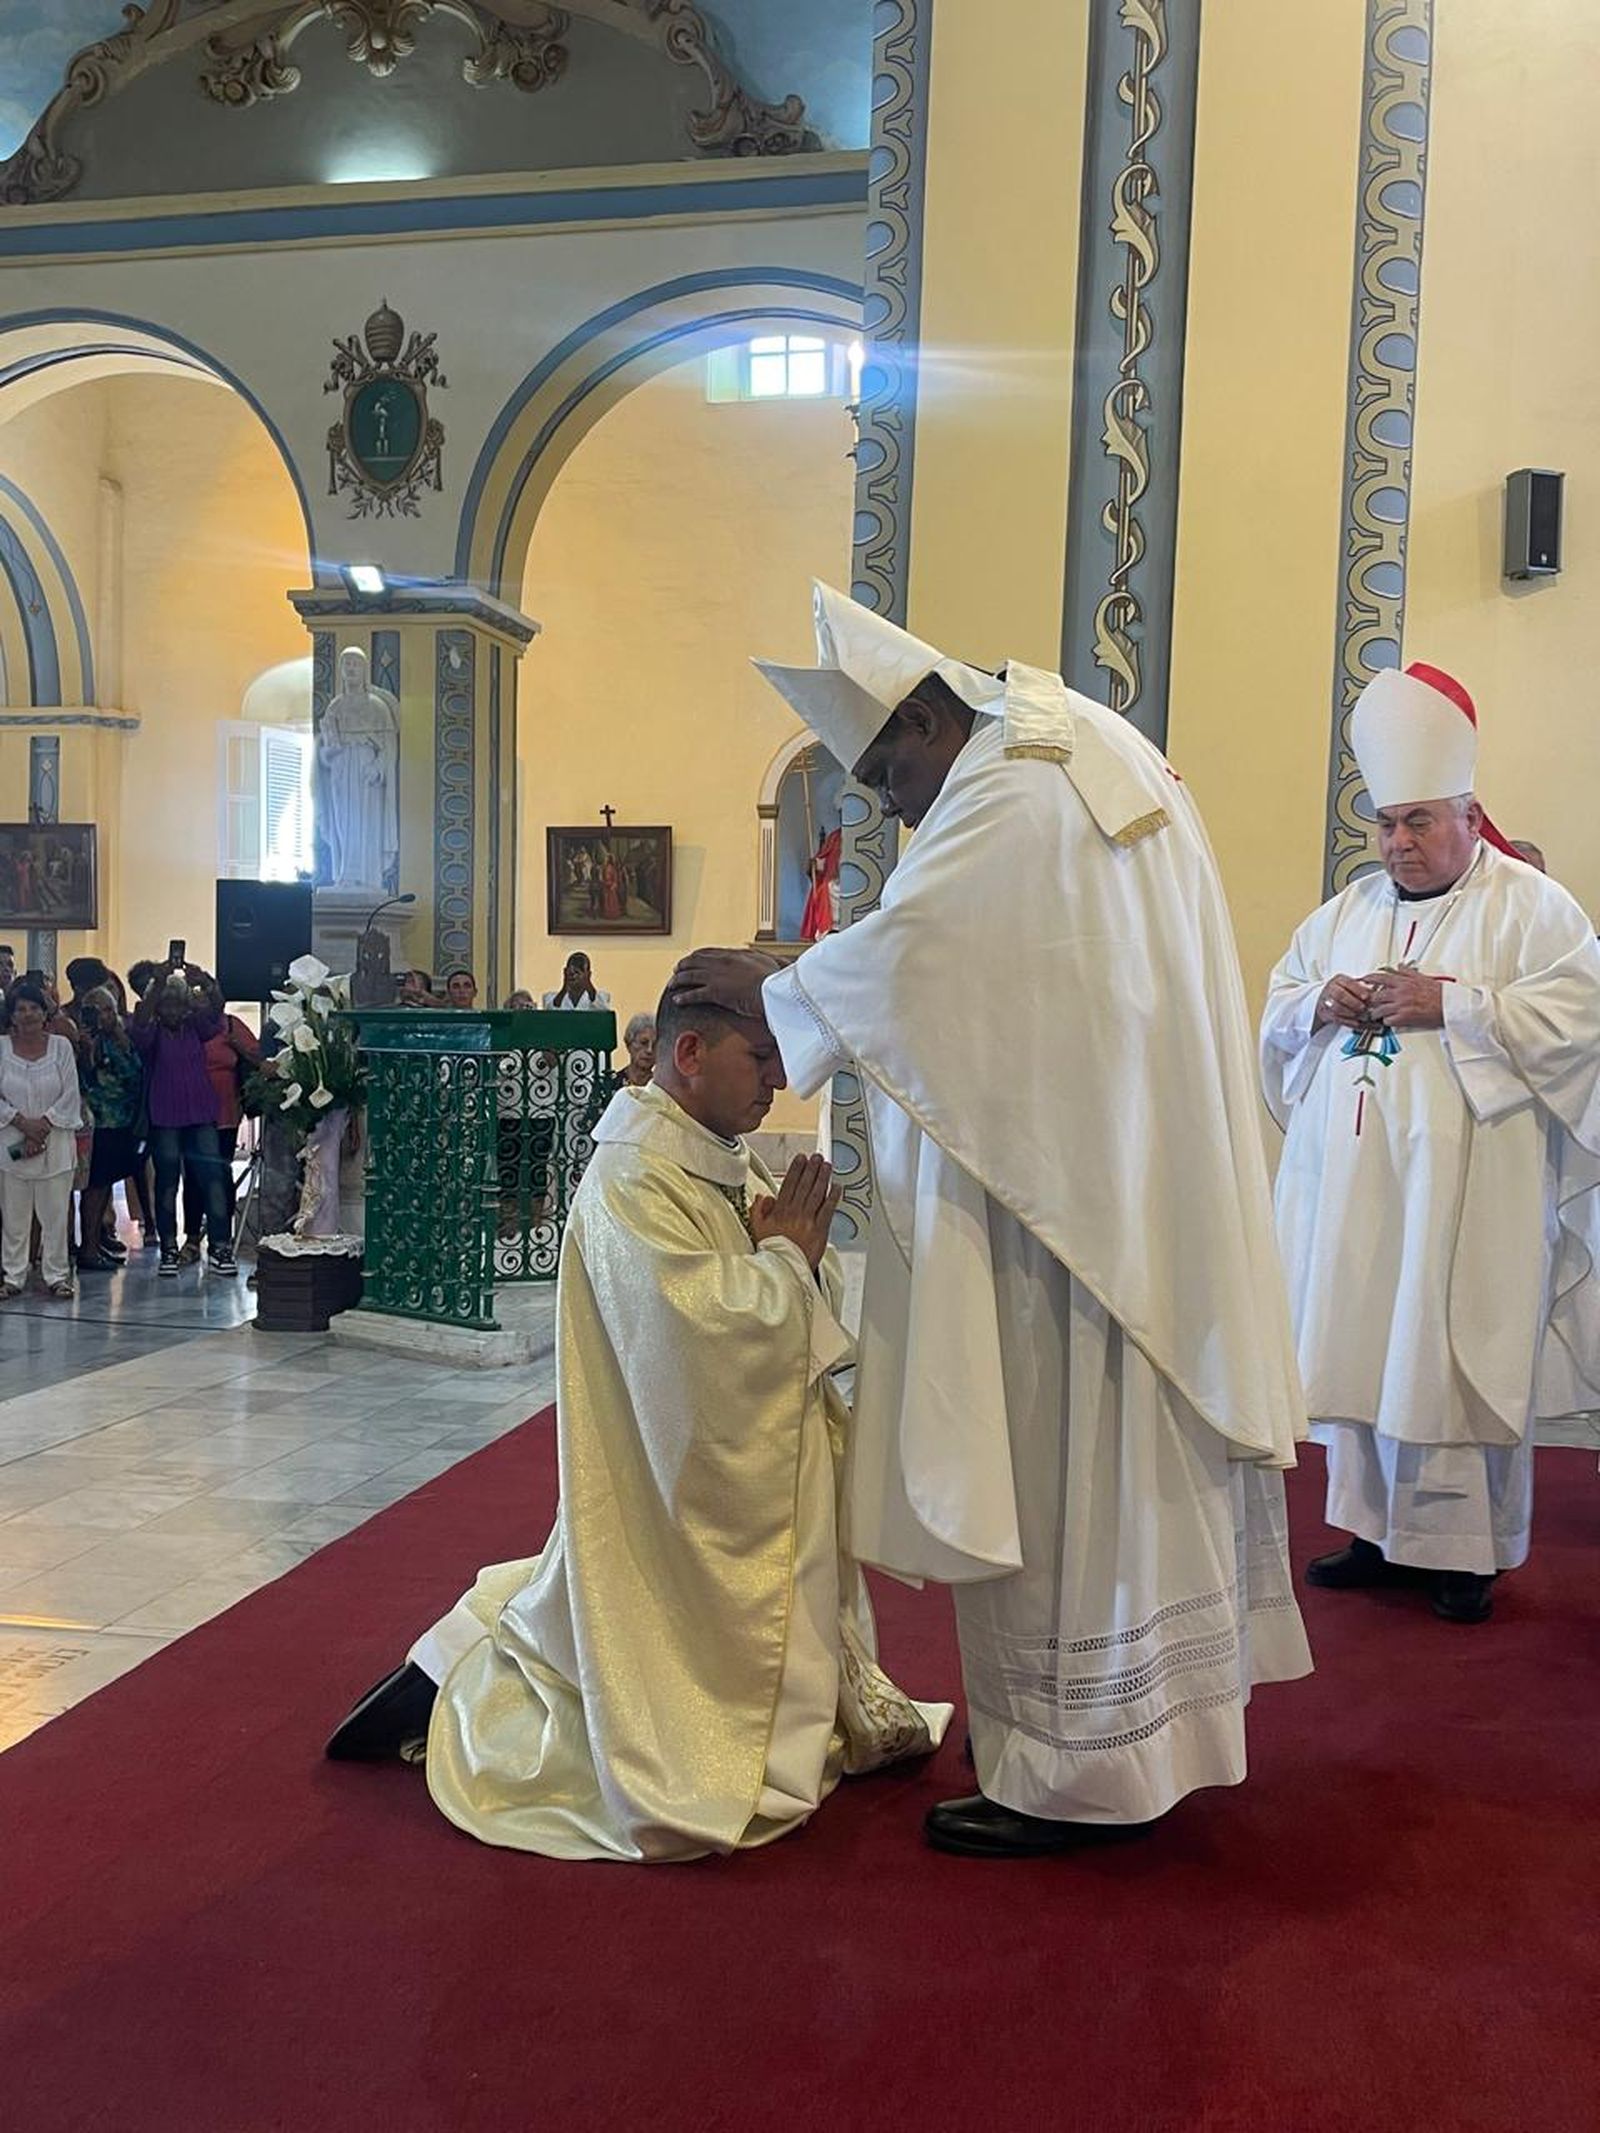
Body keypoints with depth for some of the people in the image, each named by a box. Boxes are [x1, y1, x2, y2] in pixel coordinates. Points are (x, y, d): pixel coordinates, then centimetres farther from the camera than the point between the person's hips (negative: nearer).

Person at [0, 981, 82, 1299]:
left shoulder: (61, 1046, 1)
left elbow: (70, 1096, -2)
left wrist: (44, 1125, -11)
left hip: (55, 1143, 0)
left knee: (56, 1213, 1)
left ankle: (57, 1276, 10)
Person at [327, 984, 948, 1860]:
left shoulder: (728, 1166, 5)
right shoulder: (633, 1183, -21)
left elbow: (810, 1310, 11)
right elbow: (705, 1325, -31)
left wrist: (798, 1251, -9)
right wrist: (785, 1253, -16)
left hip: (753, 1487, 9)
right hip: (675, 1513, -9)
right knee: (683, 1793, 0)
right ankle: (455, 1680, 13)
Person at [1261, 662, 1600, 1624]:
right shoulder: (1351, 909, 17)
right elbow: (1277, 1002, 19)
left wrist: (1451, 1004, -17)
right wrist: (1318, 1005, -4)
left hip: (1463, 1182, -5)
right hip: (1351, 1179, 5)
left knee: (1453, 1355, -3)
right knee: (1359, 1347, 7)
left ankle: (1465, 1547, 9)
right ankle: (1378, 1528, 18)